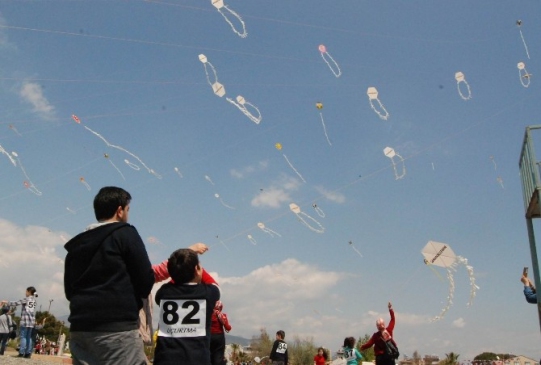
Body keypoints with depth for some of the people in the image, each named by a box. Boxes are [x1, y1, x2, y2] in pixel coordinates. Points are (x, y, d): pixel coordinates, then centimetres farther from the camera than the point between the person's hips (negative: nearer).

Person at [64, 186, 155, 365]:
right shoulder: (125, 233, -1)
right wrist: (132, 299, 15)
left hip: (80, 328, 7)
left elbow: (69, 290, 22)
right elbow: (146, 280, -4)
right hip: (118, 329, -7)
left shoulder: (76, 244, 19)